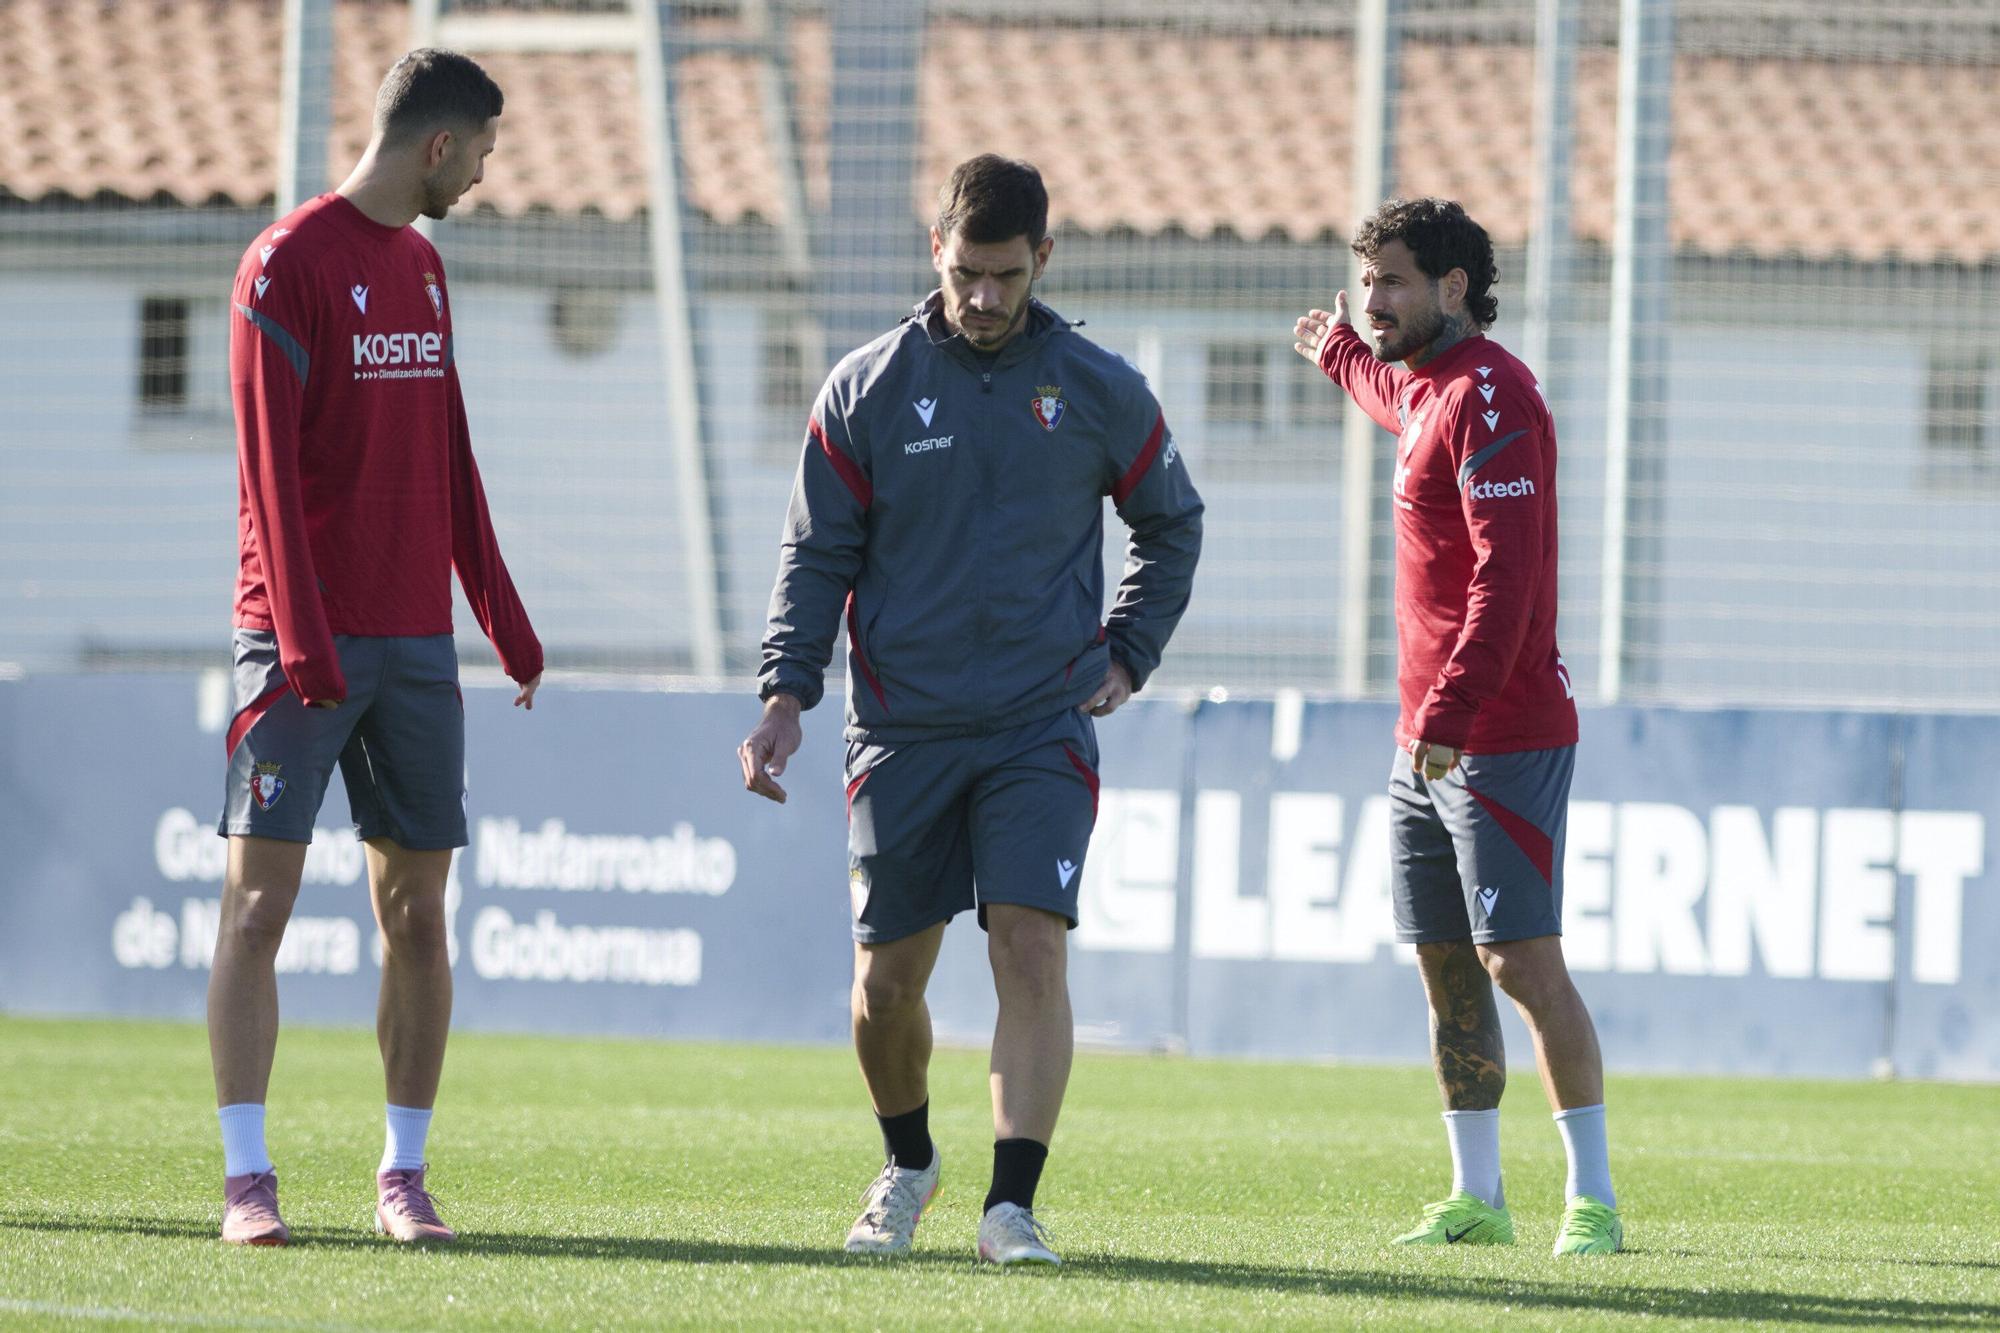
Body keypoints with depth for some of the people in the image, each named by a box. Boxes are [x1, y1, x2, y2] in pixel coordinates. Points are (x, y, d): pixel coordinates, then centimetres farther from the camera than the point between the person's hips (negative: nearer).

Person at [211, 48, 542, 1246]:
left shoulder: (425, 268, 16)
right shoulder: (290, 264, -7)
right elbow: (269, 464, -12)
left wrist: (505, 618, 17)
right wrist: (303, 642, -18)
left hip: (416, 641, 7)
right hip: (307, 640, -7)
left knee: (418, 910, 4)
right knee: (259, 901, -8)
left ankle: (406, 1176, 8)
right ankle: (248, 1179, -8)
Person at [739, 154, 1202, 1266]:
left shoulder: (1100, 391, 3)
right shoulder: (869, 390, 2)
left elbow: (1173, 523, 19)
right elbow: (819, 553, 5)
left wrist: (1127, 658, 10)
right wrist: (788, 693, -6)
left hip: (1044, 727, -1)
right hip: (902, 729, 1)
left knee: (1032, 951, -16)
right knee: (888, 976, 5)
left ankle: (1014, 1203, -16)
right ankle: (908, 1164, 30)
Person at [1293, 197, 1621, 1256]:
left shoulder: (1489, 395, -14)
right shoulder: (1426, 387, 16)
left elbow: (1505, 573, -23)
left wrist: (1451, 712, -29)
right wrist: (1340, 354, 64)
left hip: (1501, 741, -10)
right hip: (1428, 741, 10)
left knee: (1523, 963, -11)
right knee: (1447, 966, 10)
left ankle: (1592, 1199, -8)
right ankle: (1477, 1199, 14)